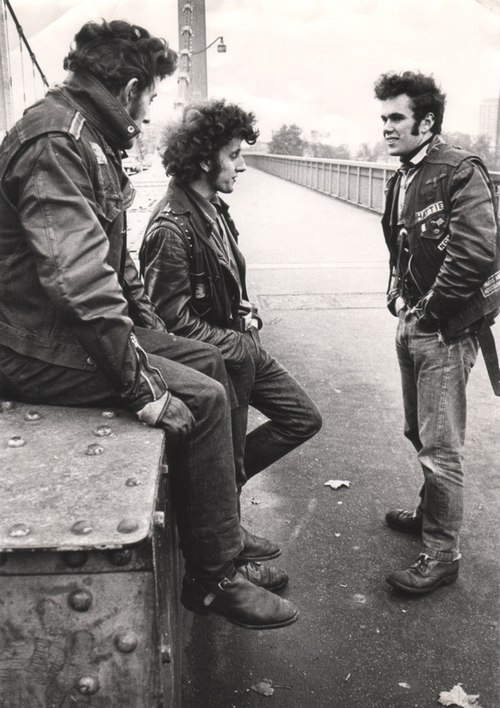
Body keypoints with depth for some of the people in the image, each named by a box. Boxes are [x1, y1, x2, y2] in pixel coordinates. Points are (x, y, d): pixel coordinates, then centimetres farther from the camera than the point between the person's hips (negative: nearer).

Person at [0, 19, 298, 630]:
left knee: (208, 362, 9)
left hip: (83, 324, 10)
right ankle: (214, 580, 1)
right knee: (202, 398, -16)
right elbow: (79, 280, -30)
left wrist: (151, 329, 12)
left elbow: (112, 256, 20)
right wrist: (142, 384, -27)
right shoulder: (54, 143, -20)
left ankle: (223, 544, 16)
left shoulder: (87, 138, 14)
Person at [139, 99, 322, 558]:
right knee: (226, 459, 5)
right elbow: (174, 320, -22)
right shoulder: (171, 226, -22)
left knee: (304, 418, 13)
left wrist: (247, 312, 1)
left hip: (238, 345, 9)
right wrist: (240, 345, -18)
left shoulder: (215, 209, 7)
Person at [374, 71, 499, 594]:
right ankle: (430, 513, 42)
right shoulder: (401, 180, 12)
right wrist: (398, 296, 9)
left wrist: (430, 310, -18)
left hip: (445, 330, -9)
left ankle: (441, 555, 13)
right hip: (411, 323, 9)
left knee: (440, 447, -1)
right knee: (419, 433, 21)